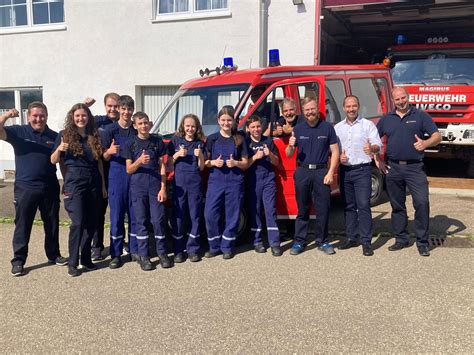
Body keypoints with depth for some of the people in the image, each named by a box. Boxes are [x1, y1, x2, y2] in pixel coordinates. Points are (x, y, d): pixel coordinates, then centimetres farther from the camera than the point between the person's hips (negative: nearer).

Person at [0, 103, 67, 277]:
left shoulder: (54, 136, 8)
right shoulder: (18, 131, 1)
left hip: (50, 188, 3)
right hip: (25, 188, -2)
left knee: (52, 224, 12)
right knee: (22, 225, 3)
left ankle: (54, 255, 28)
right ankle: (18, 261, 13)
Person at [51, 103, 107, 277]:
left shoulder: (94, 136, 10)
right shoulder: (65, 135, 1)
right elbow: (53, 161, 1)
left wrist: (103, 183, 11)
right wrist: (59, 149, -20)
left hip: (94, 183, 4)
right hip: (74, 183, -4)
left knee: (92, 222, 6)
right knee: (78, 222, -10)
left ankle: (86, 258, 18)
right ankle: (72, 263, -1)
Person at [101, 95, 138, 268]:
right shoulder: (110, 130, 0)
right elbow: (104, 157, 1)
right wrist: (110, 152, -21)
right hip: (117, 177, -2)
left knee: (135, 215, 8)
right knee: (116, 216, 0)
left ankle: (135, 250, 21)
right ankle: (116, 255, 8)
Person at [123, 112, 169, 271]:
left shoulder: (158, 141, 5)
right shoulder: (131, 143, 3)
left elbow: (162, 166, 5)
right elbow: (129, 169, 0)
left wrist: (163, 188, -2)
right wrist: (139, 161, -20)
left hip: (156, 186, 0)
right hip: (138, 187, 0)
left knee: (158, 219, 0)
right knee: (141, 221, 4)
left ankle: (162, 252, 14)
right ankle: (143, 255, 12)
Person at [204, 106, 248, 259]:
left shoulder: (239, 140, 6)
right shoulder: (212, 138, 6)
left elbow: (245, 164, 8)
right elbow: (205, 162, 8)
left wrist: (235, 163, -12)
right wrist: (213, 162, -13)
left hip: (235, 183, 0)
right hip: (215, 182, 0)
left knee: (232, 216, 4)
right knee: (210, 214, -5)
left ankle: (227, 247, 18)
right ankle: (214, 247, 11)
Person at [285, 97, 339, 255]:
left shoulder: (327, 127, 5)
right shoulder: (298, 129, 8)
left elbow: (335, 152, 3)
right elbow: (288, 155, 9)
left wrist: (330, 172, -7)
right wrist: (291, 146, -14)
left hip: (321, 171, -1)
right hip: (302, 172, 1)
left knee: (323, 209, 3)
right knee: (302, 208, 7)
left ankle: (322, 241, 16)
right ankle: (299, 241, 14)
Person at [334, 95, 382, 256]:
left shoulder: (368, 125, 2)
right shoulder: (337, 127, 13)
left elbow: (378, 145, -6)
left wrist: (372, 148, -29)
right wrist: (338, 156, -8)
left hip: (362, 170, -4)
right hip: (344, 170, 4)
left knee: (363, 205, -8)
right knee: (349, 206, 10)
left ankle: (366, 242, -5)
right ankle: (352, 238, 20)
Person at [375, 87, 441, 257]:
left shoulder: (421, 116, 4)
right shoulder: (386, 119, 11)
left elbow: (437, 136, -2)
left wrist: (425, 143, -23)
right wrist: (378, 160, 7)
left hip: (415, 167, -3)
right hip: (393, 168, 3)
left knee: (422, 203, -10)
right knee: (397, 206, 9)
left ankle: (422, 242, 1)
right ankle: (401, 239, 22)